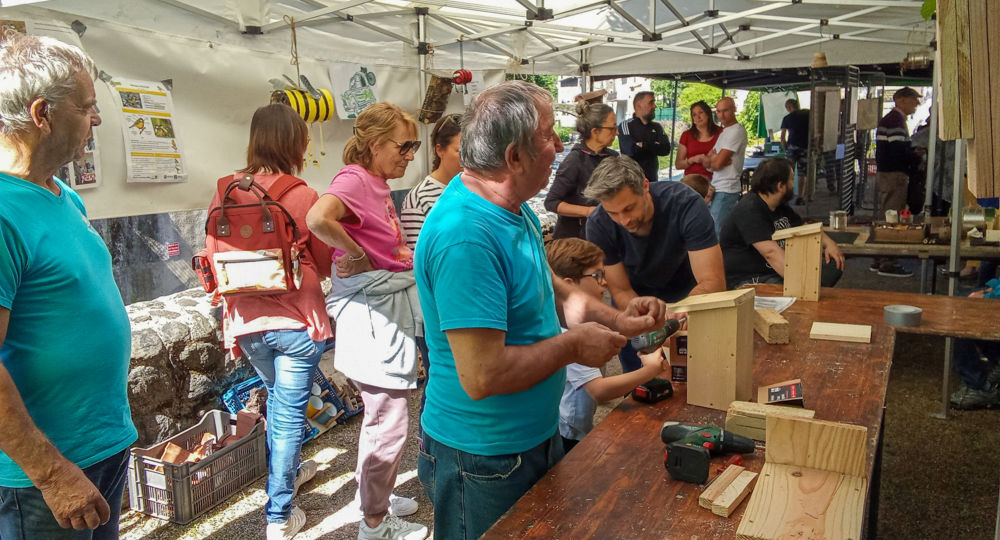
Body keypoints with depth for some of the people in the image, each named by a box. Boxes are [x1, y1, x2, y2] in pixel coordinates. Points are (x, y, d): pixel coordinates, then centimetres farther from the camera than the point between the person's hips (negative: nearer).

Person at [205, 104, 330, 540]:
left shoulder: (225, 192, -2)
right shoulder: (303, 196, -14)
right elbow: (324, 262, -1)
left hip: (247, 319, 5)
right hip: (296, 320, -5)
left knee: (277, 397, 27)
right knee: (290, 410, 7)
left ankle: (286, 471, 49)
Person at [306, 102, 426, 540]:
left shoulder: (377, 184, 12)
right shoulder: (354, 179, -16)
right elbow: (318, 218, -37)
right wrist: (354, 254, -23)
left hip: (391, 311, 10)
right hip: (371, 314, -10)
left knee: (380, 415, 23)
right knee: (389, 424, 1)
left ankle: (373, 494, 41)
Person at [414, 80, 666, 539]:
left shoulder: (515, 210, 3)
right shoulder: (465, 235, -30)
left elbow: (550, 289, 15)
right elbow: (482, 376, -33)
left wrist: (617, 320, 0)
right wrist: (573, 346, -20)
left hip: (536, 434, 9)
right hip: (485, 463, -9)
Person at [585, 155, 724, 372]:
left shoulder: (686, 204, -36)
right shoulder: (598, 225, -30)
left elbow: (713, 283, -37)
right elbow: (621, 291, -21)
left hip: (687, 296, -1)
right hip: (636, 300, 1)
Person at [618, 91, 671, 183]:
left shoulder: (657, 127, 14)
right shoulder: (625, 125, -2)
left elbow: (666, 149, -1)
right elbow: (630, 149, -18)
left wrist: (643, 145, -9)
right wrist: (654, 145, -5)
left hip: (652, 179, 5)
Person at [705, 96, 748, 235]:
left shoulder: (736, 131, -11)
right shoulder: (723, 132, 19)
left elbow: (718, 164, -16)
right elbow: (708, 163, 14)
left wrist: (711, 160, 6)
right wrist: (714, 159, -8)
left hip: (726, 190, -9)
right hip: (717, 188, 9)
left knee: (716, 232, -12)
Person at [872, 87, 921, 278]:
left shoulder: (888, 119, 18)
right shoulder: (896, 120, -14)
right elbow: (899, 149, -22)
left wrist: (914, 155, 10)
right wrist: (919, 160, -11)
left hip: (885, 174, 11)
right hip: (894, 175, -11)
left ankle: (879, 260, 20)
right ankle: (888, 264, -5)